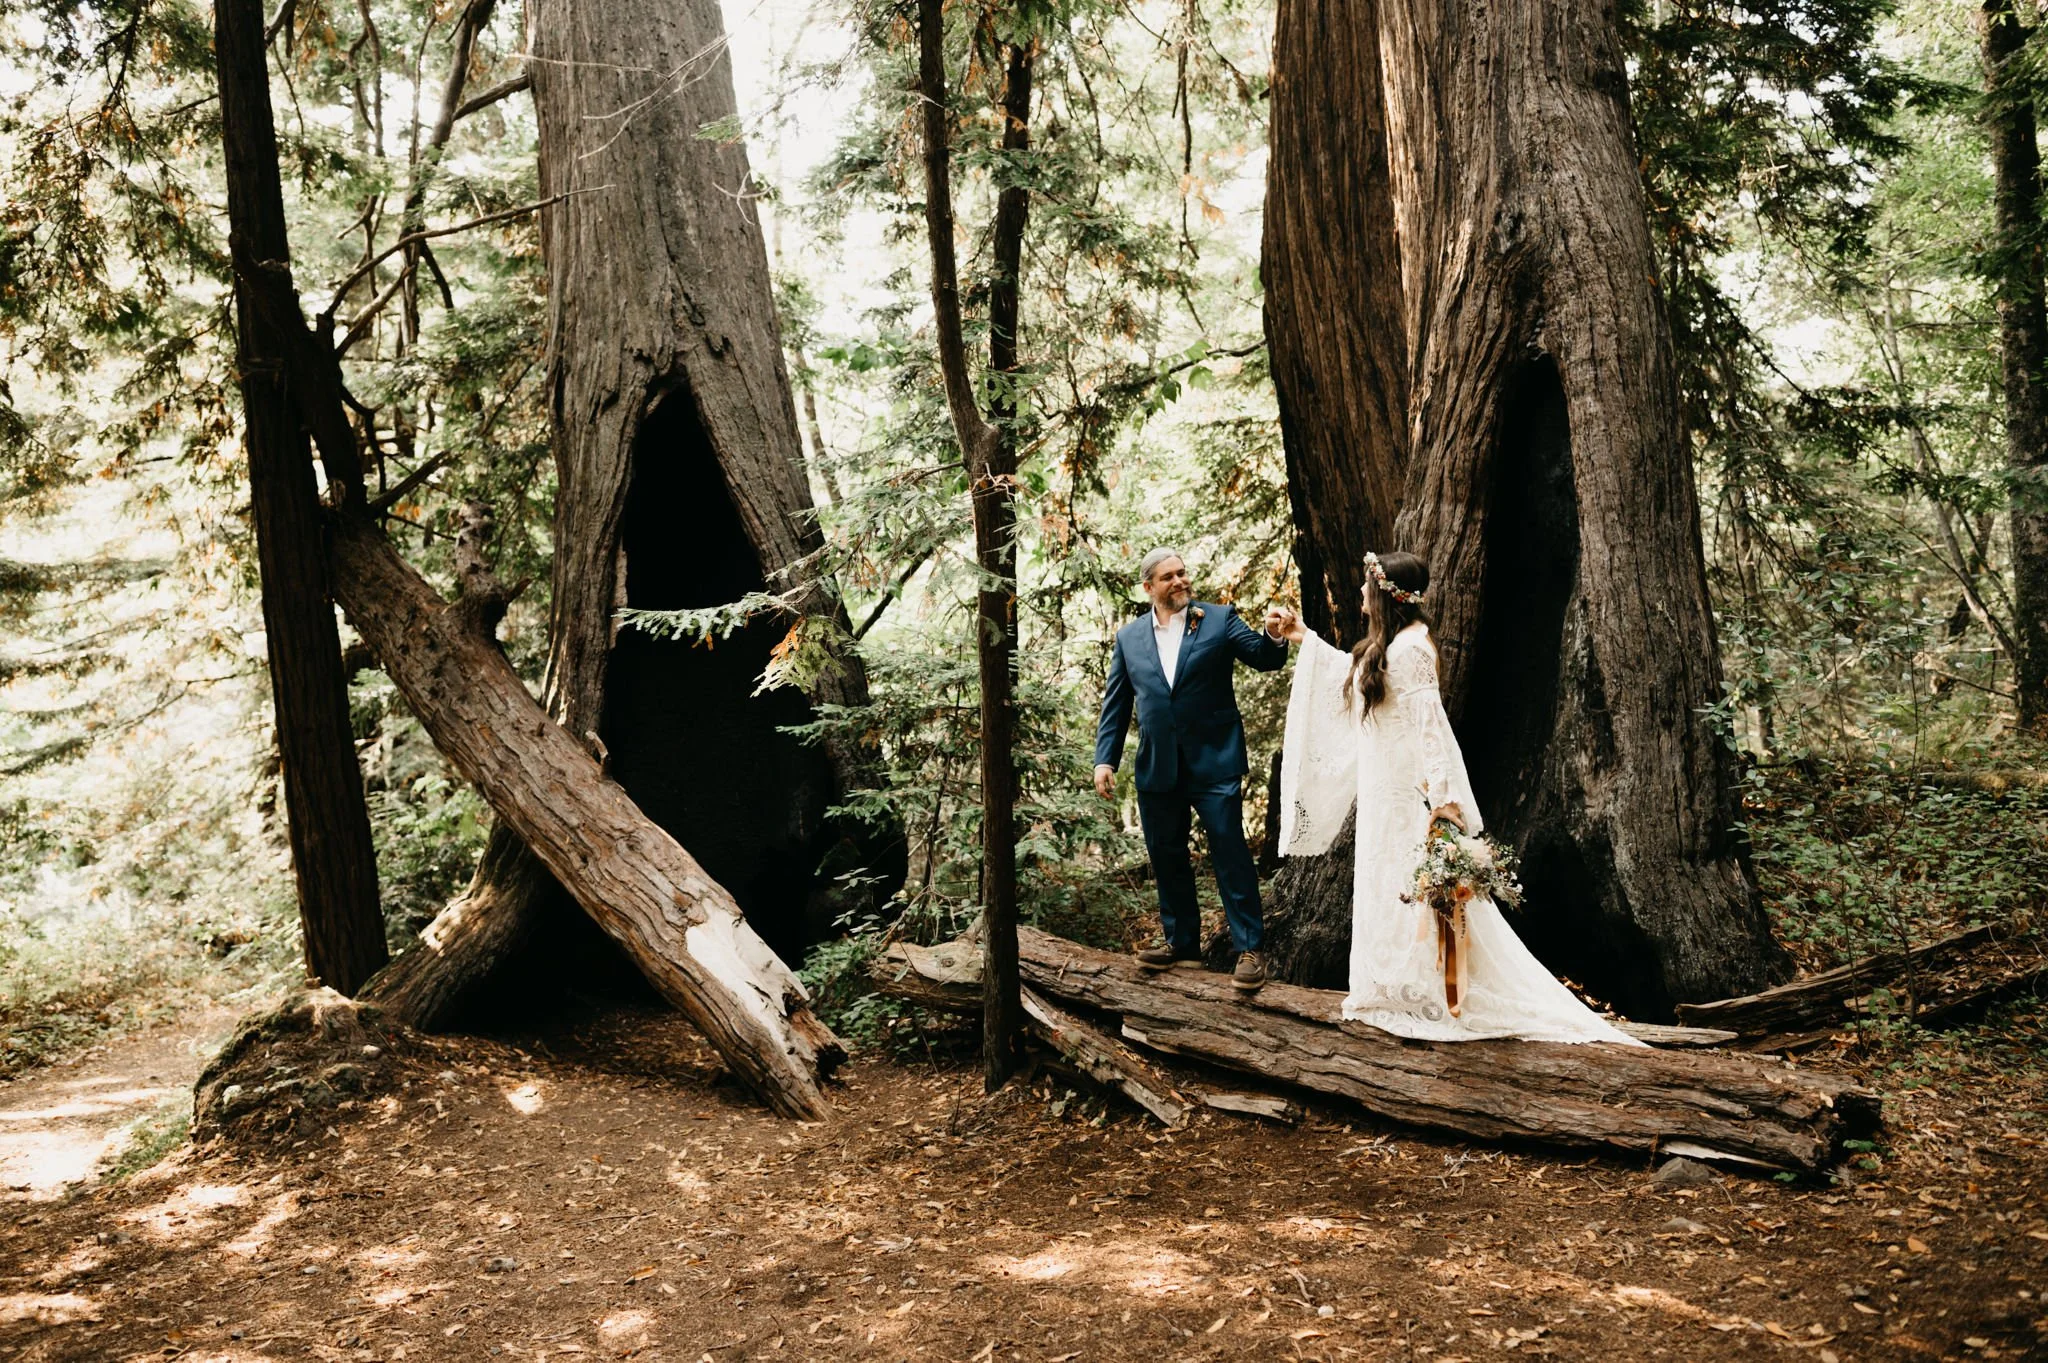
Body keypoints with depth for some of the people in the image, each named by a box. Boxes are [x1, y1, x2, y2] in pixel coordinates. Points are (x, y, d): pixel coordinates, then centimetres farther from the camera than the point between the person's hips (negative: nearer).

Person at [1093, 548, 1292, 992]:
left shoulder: (1219, 619, 2)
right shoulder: (1129, 637, 9)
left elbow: (1264, 658, -6)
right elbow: (1116, 703, 10)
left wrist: (1274, 637, -28)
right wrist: (1105, 758, 2)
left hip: (1213, 761, -4)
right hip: (1157, 768, 4)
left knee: (1231, 854, -3)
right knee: (1166, 857, 13)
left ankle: (1250, 948, 3)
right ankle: (1181, 941, 28)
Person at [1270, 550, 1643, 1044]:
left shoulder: (1411, 647, -17)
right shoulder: (1383, 647, 11)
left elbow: (1430, 723, -22)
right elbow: (1354, 672, 33)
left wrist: (1440, 795, -26)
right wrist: (1307, 640, 34)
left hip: (1408, 792, -10)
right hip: (1382, 787, 10)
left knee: (1418, 888, -4)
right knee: (1386, 886, 13)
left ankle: (1439, 997, 5)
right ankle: (1395, 991, 21)